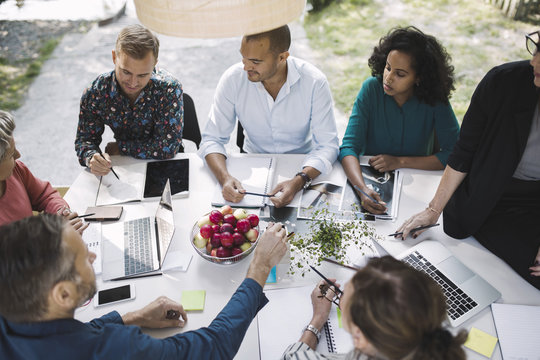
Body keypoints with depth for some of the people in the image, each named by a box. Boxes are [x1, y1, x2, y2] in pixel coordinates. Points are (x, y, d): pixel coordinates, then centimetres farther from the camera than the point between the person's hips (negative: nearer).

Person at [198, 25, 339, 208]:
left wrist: (299, 181, -37)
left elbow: (327, 144, -18)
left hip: (302, 165, -2)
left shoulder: (314, 82, -18)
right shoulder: (232, 79, -15)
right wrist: (225, 177, -31)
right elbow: (212, 139, -11)